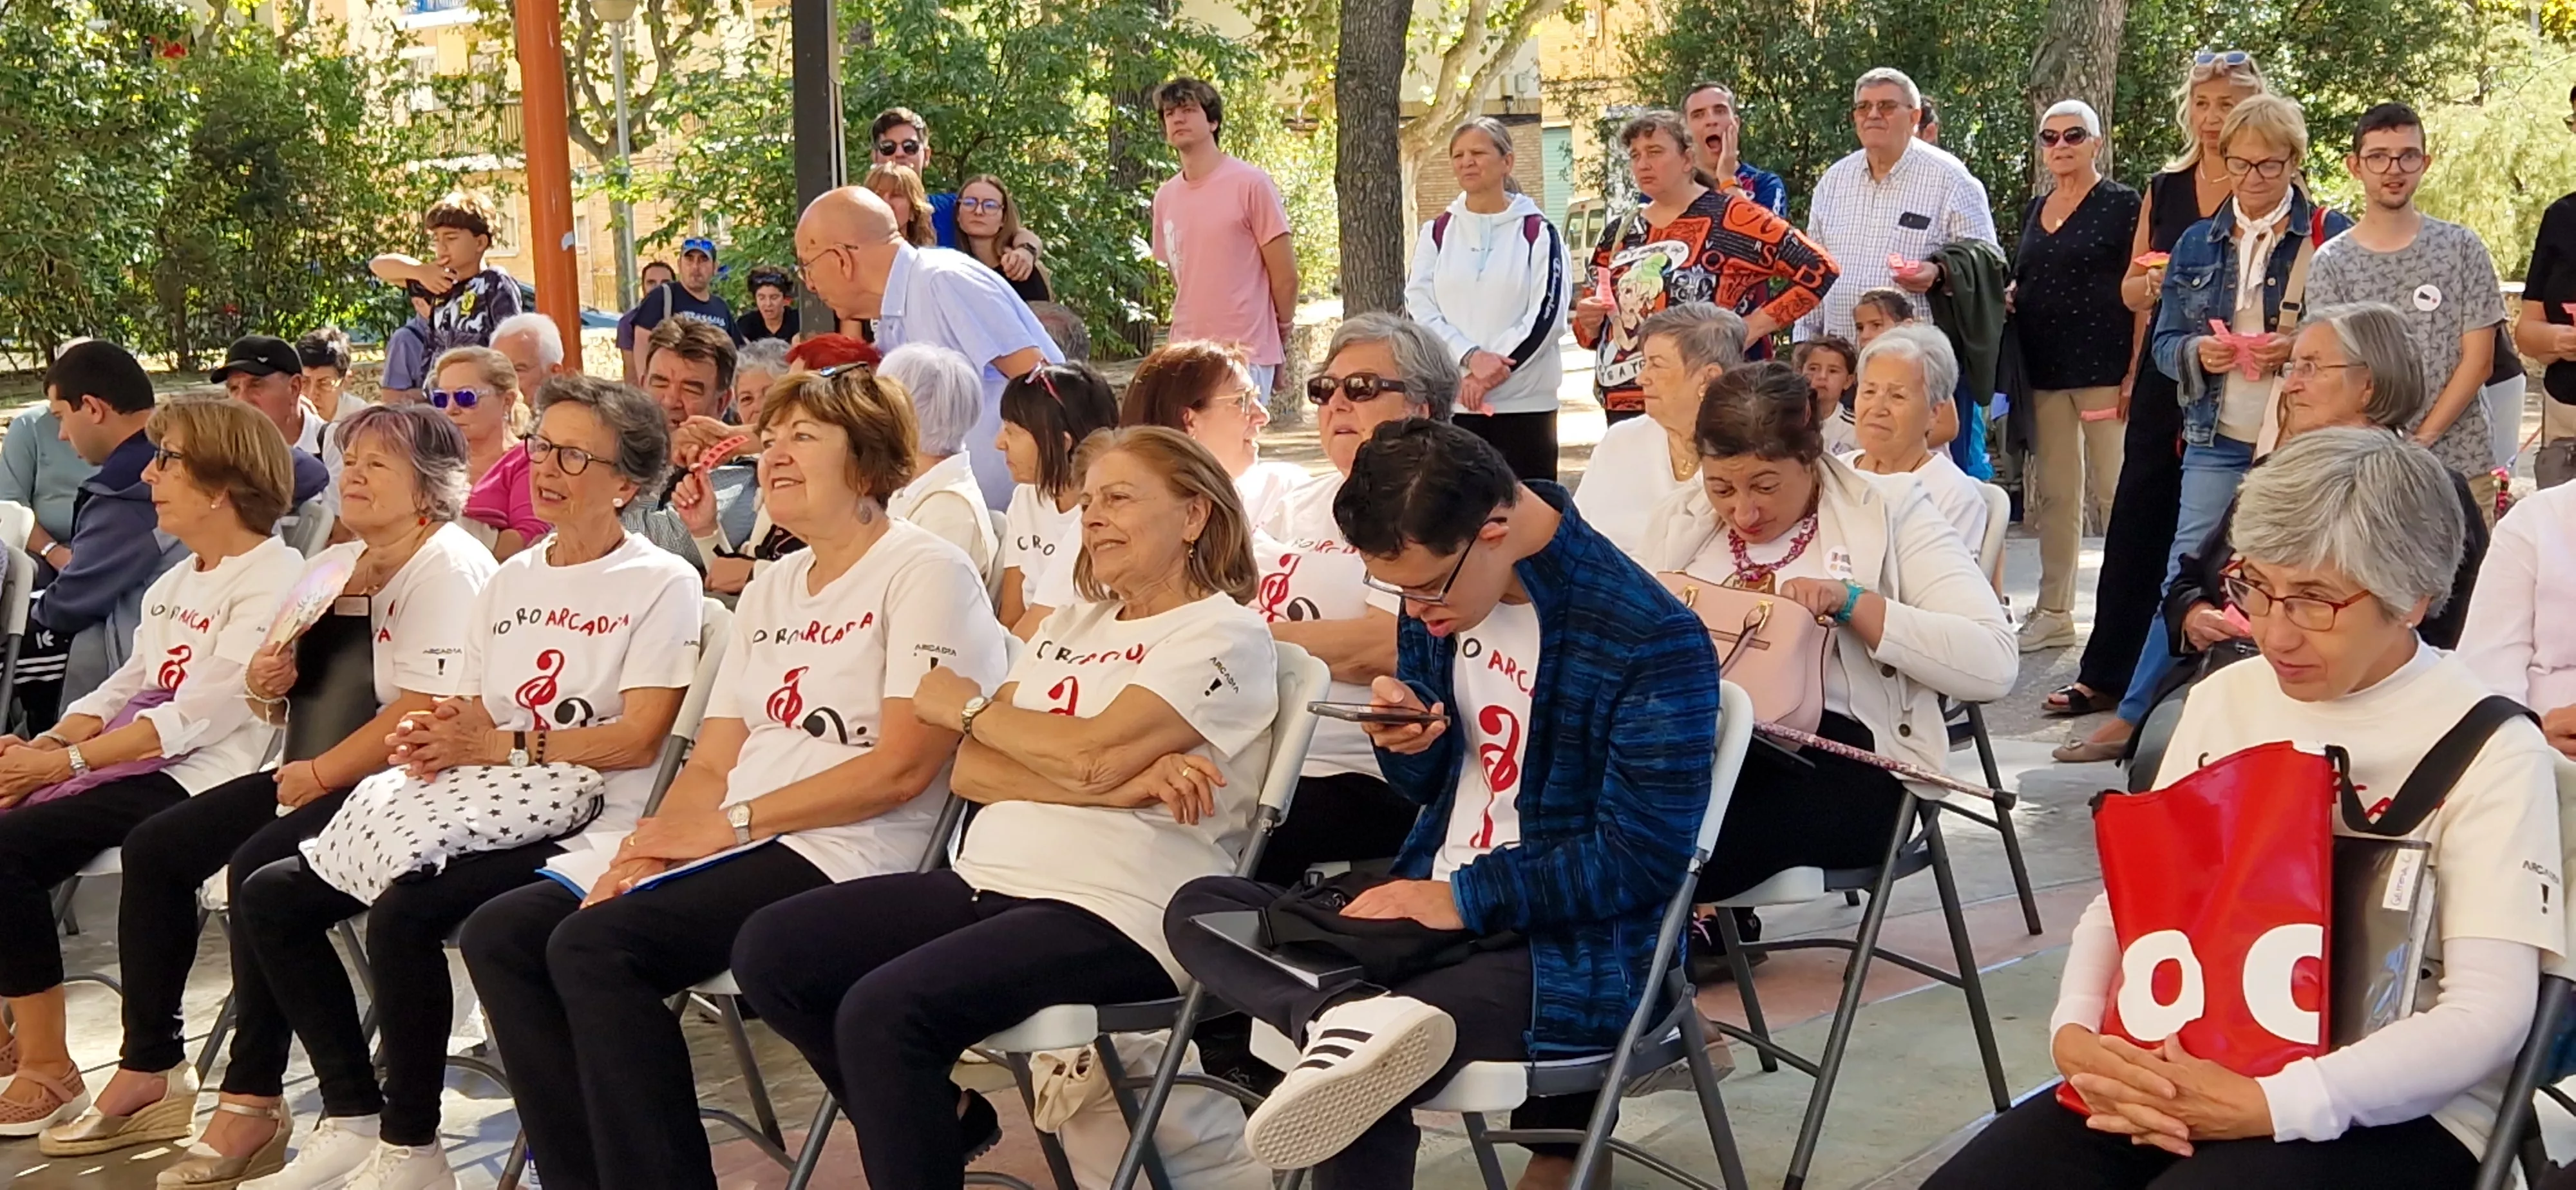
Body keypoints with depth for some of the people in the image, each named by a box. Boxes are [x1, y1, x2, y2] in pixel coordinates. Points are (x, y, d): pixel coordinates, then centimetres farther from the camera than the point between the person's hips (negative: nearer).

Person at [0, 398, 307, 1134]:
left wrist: (66, 761, -18)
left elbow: (196, 717, -18)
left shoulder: (274, 577, -10)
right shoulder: (174, 583, 20)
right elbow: (125, 689, 17)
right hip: (134, 761, 9)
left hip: (198, 778, -9)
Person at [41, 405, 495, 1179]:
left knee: (261, 866, -29)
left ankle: (253, 1105, -20)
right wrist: (264, 686, -4)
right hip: (329, 772, 10)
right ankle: (148, 1071, 4)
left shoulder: (448, 567, -11)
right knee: (155, 847, 0)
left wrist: (319, 775, -14)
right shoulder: (338, 566, 16)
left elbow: (425, 712, -21)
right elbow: (277, 699, 20)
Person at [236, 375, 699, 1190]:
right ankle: (354, 1121, 4)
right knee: (268, 898, -2)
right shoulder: (509, 582, 19)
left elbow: (639, 738, -13)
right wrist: (437, 742, -8)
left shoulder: (661, 584, -4)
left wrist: (498, 744, -15)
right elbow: (472, 720, 16)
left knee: (404, 911, -31)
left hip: (578, 824, -8)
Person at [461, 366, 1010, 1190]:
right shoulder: (770, 592, 20)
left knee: (595, 946, -27)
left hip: (845, 853, -9)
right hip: (734, 845, 9)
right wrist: (652, 847, -7)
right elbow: (711, 763, 14)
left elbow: (903, 766, -15)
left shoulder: (926, 572, -6)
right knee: (500, 935, -6)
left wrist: (733, 821, -13)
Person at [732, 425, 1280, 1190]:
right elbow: (971, 772, 6)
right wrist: (1121, 781, -10)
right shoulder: (1071, 626, 19)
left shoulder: (1225, 636, -3)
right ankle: (942, 1119, 9)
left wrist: (969, 707, 1)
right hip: (987, 882, 8)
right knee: (770, 950, -6)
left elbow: (1088, 755, -17)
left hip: (1111, 913, -8)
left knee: (882, 1011, -28)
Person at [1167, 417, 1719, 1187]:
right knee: (1198, 909, -13)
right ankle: (1350, 1019, -36)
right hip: (1431, 900, 9)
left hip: (1572, 948, -9)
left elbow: (1641, 858, -17)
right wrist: (1405, 739, -9)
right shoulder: (1435, 583, 4)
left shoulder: (1653, 638, -18)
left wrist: (1466, 899, -19)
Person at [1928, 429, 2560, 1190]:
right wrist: (2075, 1030, -9)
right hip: (2178, 1070, 5)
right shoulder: (2226, 698, 11)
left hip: (2384, 1108, -5)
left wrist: (2265, 1105, -24)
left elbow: (2489, 1014, -15)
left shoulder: (2491, 750, -8)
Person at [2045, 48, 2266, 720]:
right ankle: (2104, 674, 12)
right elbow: (2131, 292, 16)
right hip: (2164, 375, 5)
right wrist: (2150, 284, -7)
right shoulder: (2163, 190, 13)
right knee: (2136, 520, 6)